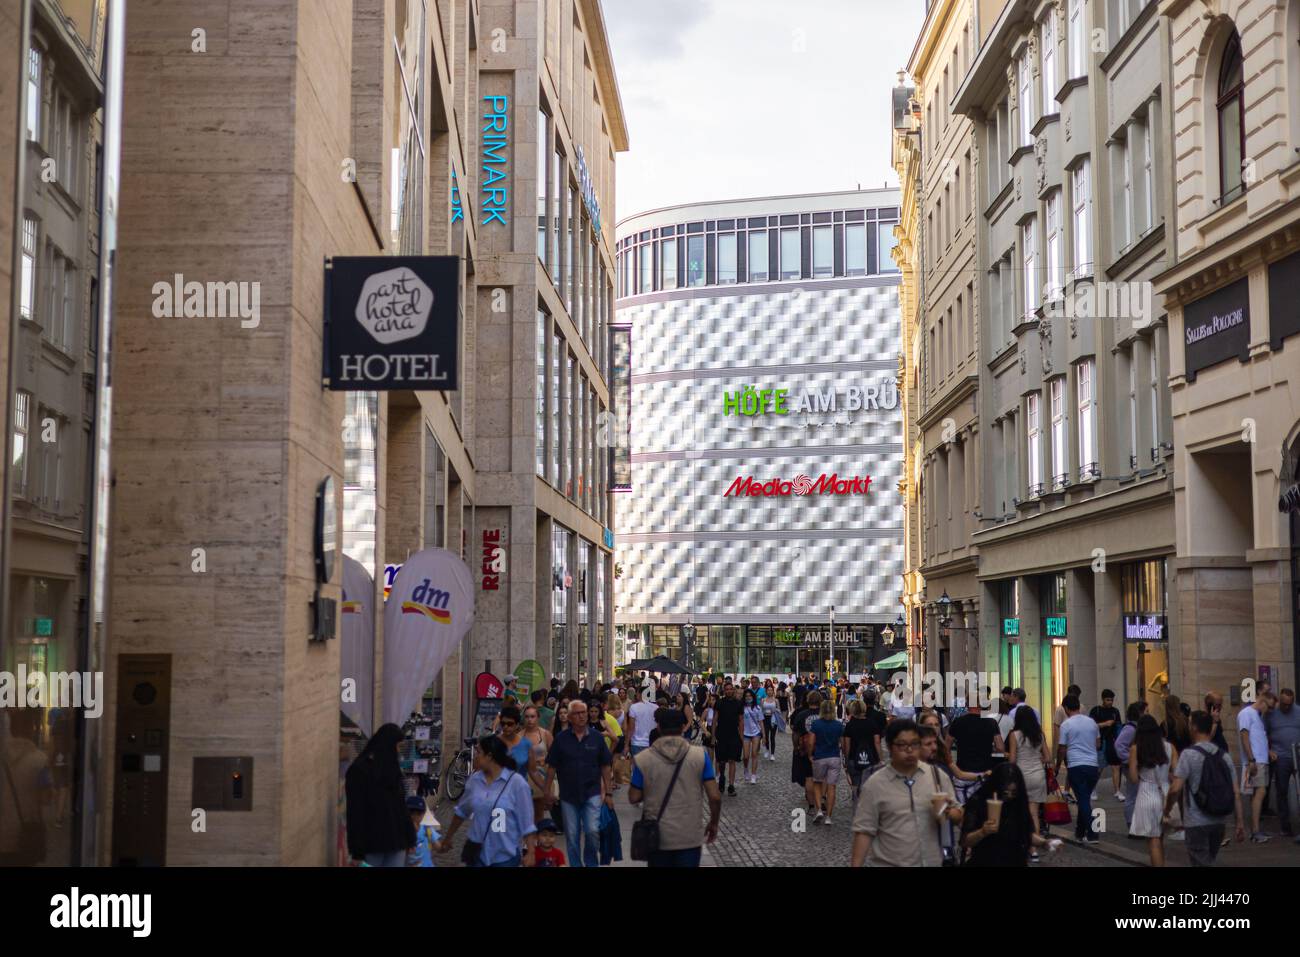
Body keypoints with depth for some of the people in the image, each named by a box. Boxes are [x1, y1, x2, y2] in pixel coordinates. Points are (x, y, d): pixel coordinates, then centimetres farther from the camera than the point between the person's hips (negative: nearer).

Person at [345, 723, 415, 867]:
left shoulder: (391, 767, 12)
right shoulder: (359, 770, -10)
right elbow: (355, 813, -14)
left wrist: (409, 837, 14)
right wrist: (357, 851, -17)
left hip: (396, 839, 6)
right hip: (372, 842, -6)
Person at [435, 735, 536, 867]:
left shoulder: (516, 782, -12)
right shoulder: (474, 780, 3)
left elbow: (527, 821, -11)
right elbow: (461, 812, 18)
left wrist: (530, 853, -13)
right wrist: (446, 840, 27)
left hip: (505, 856, -4)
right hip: (477, 854, 4)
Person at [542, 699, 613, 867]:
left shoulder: (596, 737, 1)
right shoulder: (561, 739, 0)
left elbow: (606, 767, 4)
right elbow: (551, 766, 3)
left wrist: (608, 793, 1)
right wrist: (547, 791, 0)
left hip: (592, 793, -1)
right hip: (568, 794, 1)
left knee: (593, 830, -10)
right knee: (572, 836, 7)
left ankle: (591, 863, 14)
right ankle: (575, 864, 21)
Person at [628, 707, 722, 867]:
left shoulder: (644, 759, -8)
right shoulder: (700, 756, -8)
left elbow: (634, 797, -2)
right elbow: (715, 797, -8)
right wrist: (713, 823, 9)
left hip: (658, 837, 1)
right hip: (690, 837, -1)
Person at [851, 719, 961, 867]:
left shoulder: (938, 776, 0)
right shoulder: (874, 784, -8)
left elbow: (958, 816, 6)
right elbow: (864, 830, -7)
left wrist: (948, 812, -16)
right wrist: (856, 865, -14)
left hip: (933, 863, 2)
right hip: (890, 864, -2)